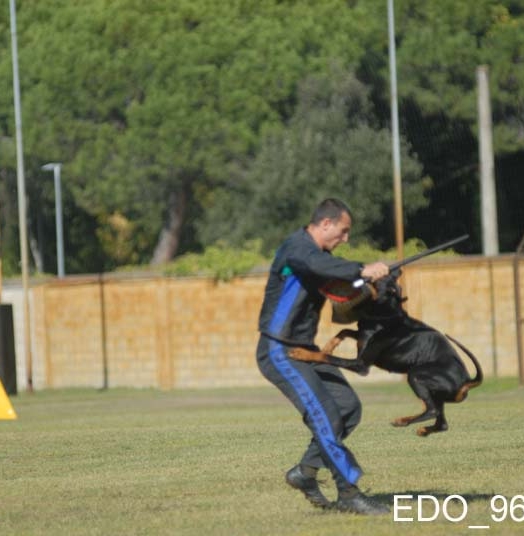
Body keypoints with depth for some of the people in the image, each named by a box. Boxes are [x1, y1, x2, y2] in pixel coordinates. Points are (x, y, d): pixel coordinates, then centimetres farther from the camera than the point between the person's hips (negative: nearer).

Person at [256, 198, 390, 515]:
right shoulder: (297, 248, -18)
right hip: (279, 352, -10)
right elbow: (318, 266, -40)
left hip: (304, 349, 10)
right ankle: (349, 493, -17)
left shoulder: (321, 253, 13)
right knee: (324, 413, -18)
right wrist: (362, 271, -53)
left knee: (348, 407, 5)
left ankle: (306, 471, 15)